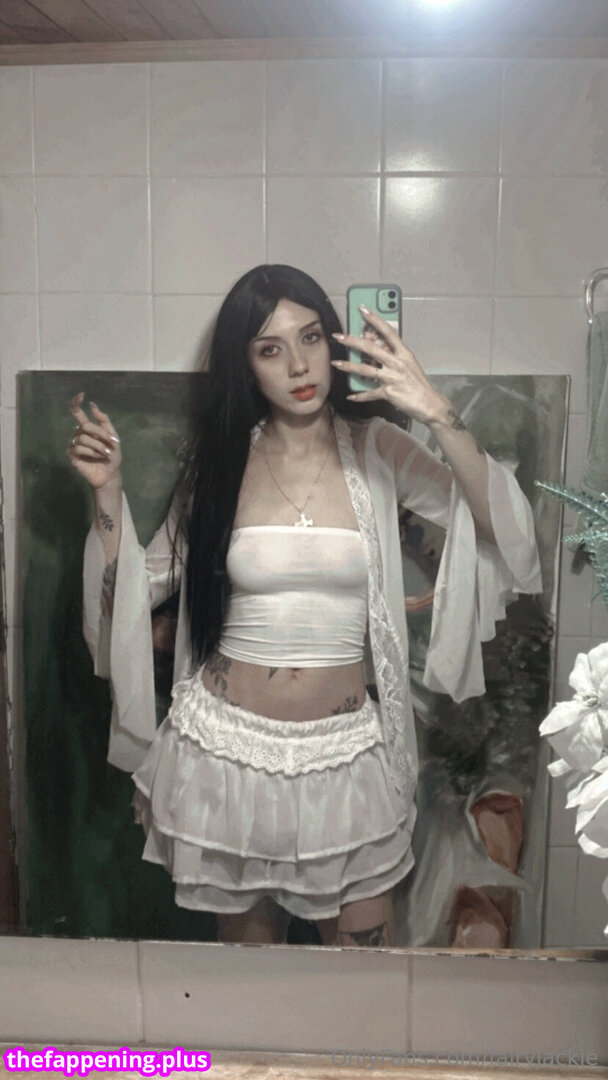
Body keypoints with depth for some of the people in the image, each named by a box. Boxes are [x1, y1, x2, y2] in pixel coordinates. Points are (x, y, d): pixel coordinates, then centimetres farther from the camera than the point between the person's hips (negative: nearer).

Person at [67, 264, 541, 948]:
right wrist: (108, 490, -8)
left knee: (364, 940, 12)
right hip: (225, 740, 1)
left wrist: (438, 415, -29)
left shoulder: (378, 451, -5)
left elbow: (502, 529, -18)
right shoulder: (222, 460, -1)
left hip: (343, 746, -1)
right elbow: (141, 585, 5)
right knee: (245, 935, 21)